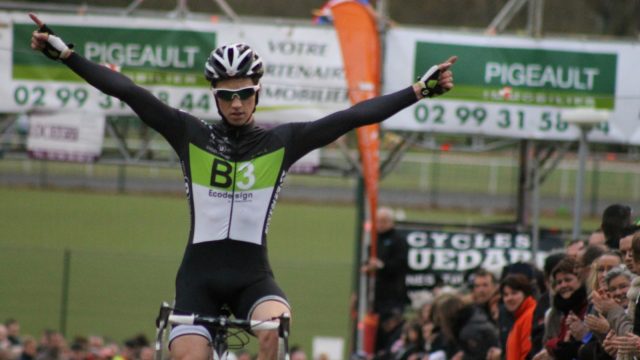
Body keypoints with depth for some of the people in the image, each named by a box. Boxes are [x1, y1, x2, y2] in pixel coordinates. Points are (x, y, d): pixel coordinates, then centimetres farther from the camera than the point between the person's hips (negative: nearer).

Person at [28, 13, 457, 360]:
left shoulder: (281, 141, 4)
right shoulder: (191, 135, 3)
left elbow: (352, 117, -1)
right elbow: (128, 92, -2)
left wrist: (421, 89, -7)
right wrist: (62, 51, -8)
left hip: (253, 276, 0)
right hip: (200, 274, 0)